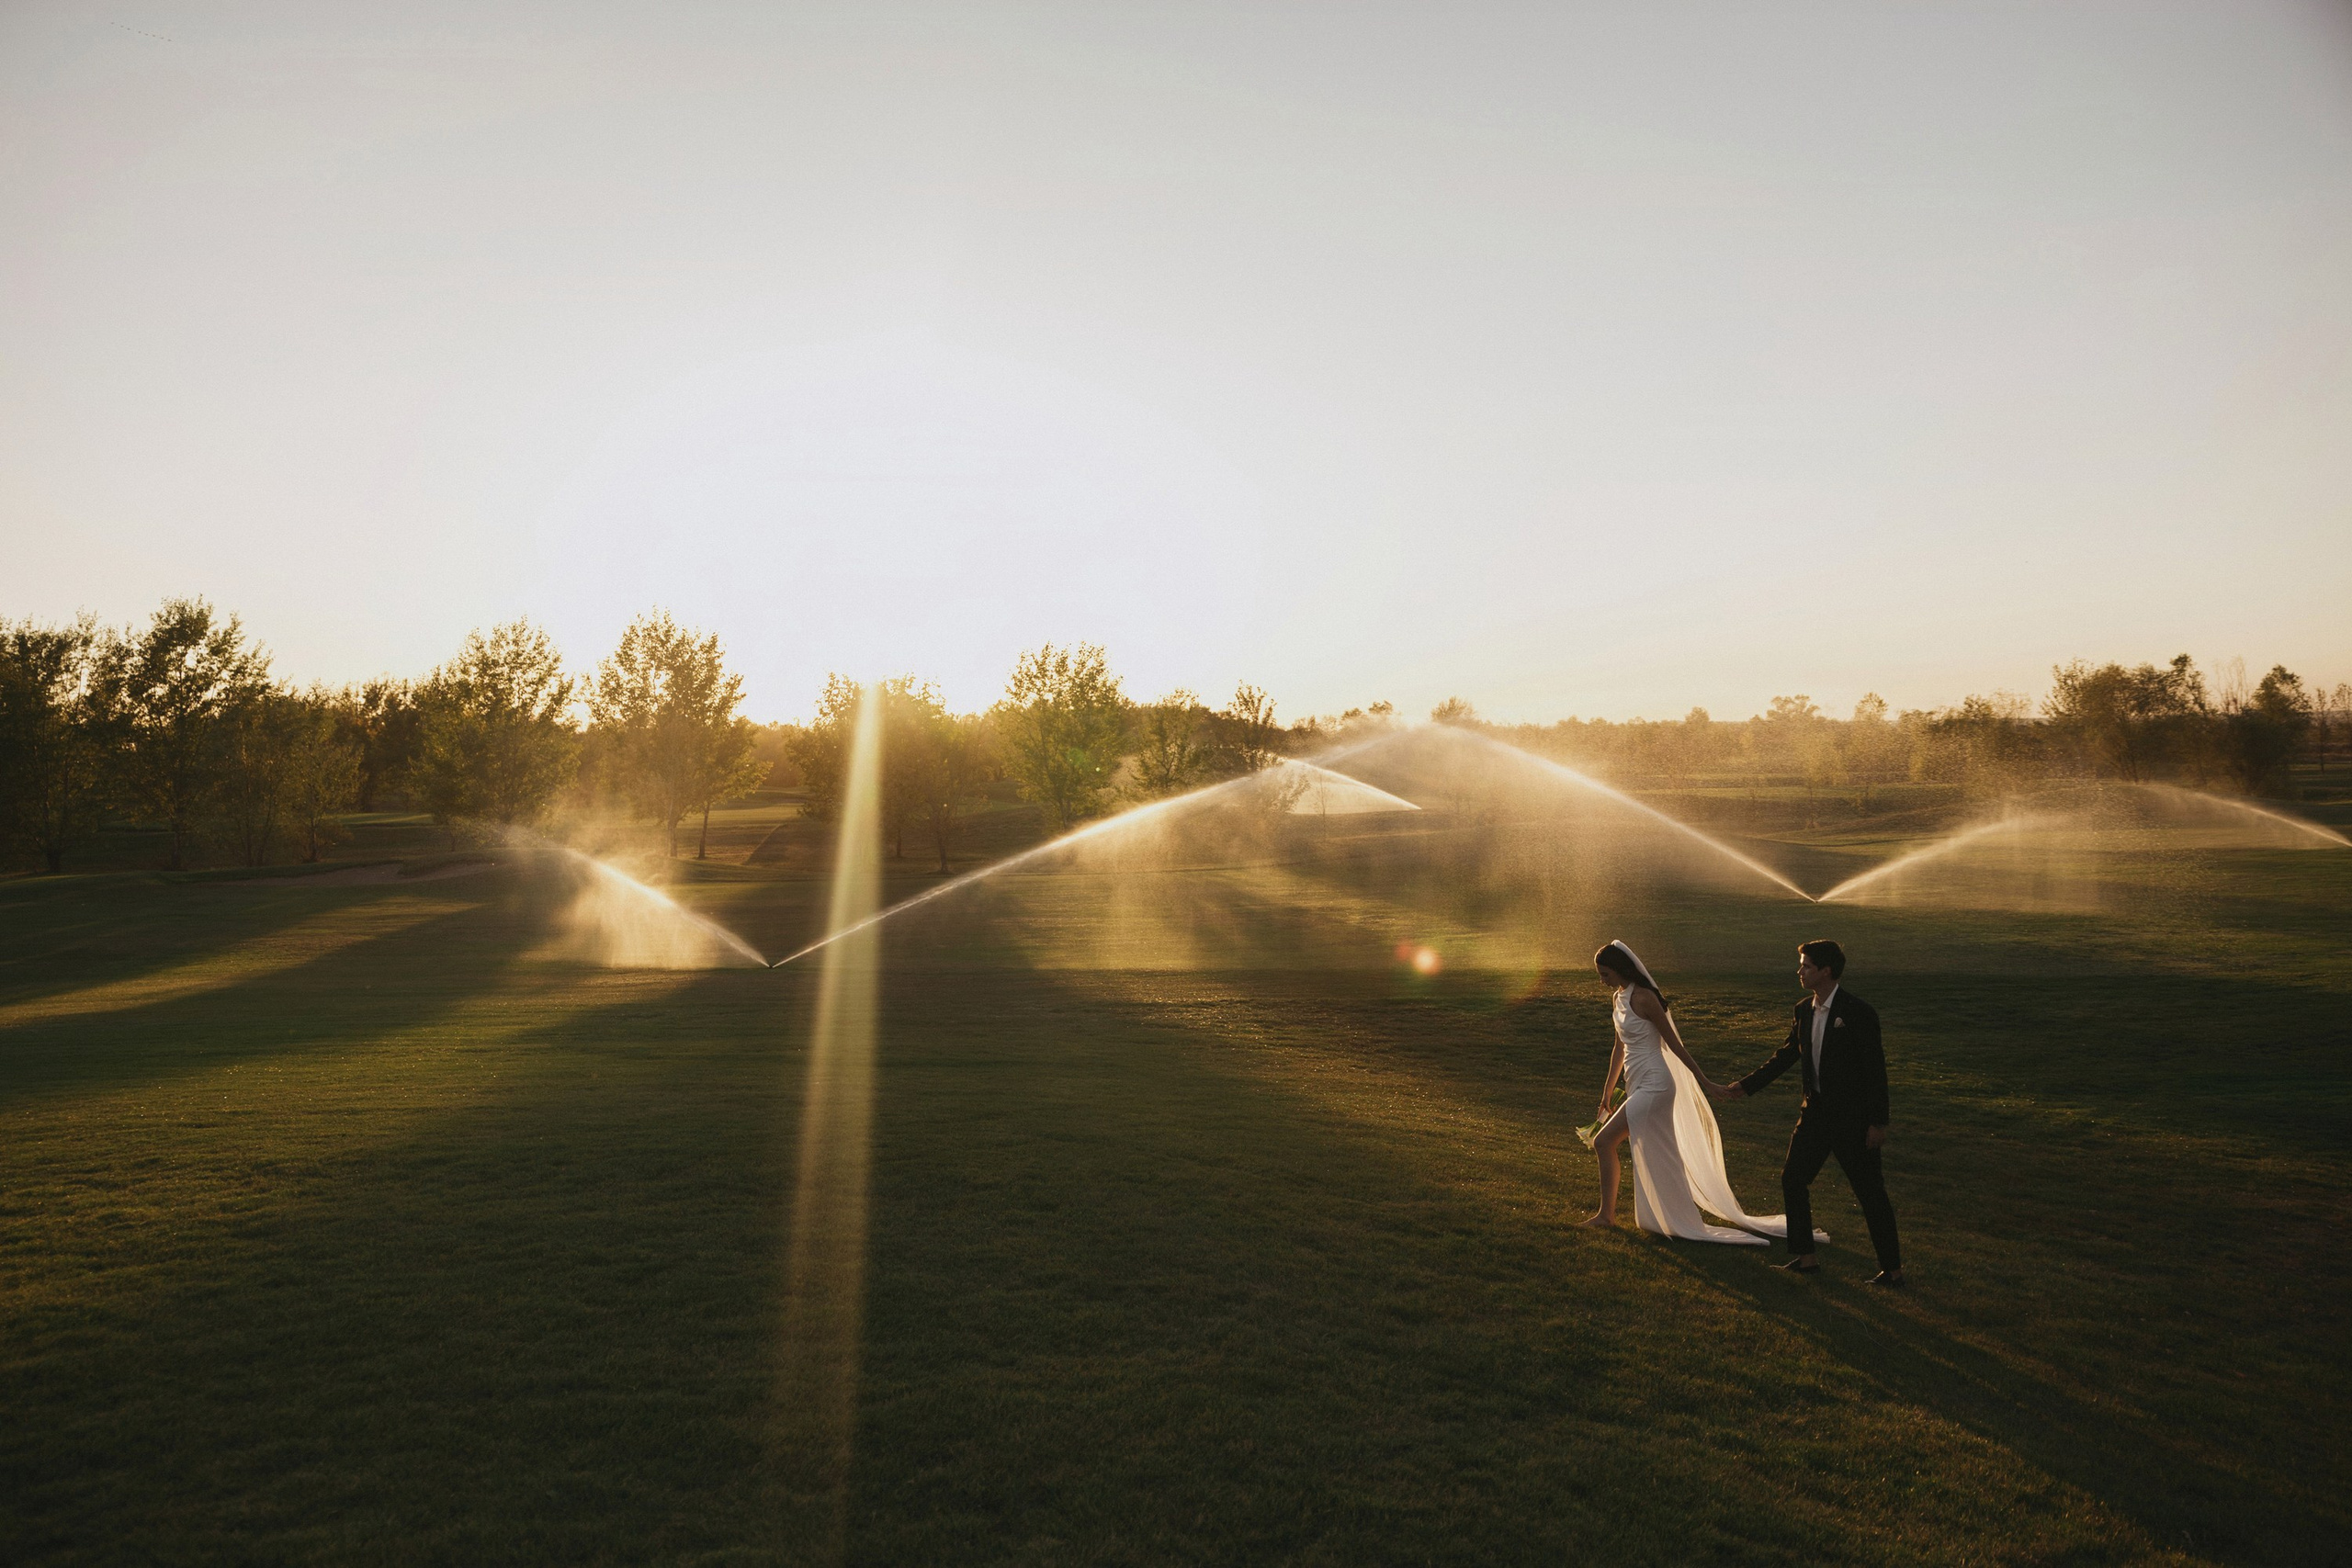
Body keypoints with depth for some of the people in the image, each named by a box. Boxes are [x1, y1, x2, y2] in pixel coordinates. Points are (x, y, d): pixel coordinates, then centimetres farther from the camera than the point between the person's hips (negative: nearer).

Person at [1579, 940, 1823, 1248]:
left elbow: (1674, 1043, -14)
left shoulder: (1642, 998, -17)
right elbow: (1621, 1047, 19)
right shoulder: (1618, 998, 10)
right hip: (1640, 1087, 9)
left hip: (1652, 1087, -9)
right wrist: (1607, 1092, 22)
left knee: (1603, 1142, -10)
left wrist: (1705, 1082, -10)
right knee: (1659, 1163, 15)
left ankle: (1606, 1213, 2)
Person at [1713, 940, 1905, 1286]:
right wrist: (1747, 1085, 13)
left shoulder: (1858, 1012, -16)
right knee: (1793, 1180, 11)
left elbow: (1875, 1069, -15)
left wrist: (1878, 1123, -16)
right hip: (1816, 1113, 8)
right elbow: (1786, 1056, 15)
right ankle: (1804, 1257, 24)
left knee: (1871, 1193, 2)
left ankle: (1892, 1269, 15)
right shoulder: (1804, 1011, 5)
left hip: (1853, 1119, -8)